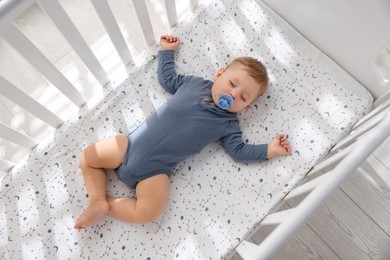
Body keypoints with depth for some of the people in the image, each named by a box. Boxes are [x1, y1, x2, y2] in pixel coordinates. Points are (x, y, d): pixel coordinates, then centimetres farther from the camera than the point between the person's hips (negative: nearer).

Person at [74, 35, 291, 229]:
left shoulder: (228, 124, -1)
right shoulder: (194, 83, 6)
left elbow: (238, 151, -2)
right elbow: (167, 79, 19)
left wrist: (269, 150, -9)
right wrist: (167, 51, 22)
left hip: (155, 170, -2)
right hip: (132, 145, 3)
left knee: (148, 213, -19)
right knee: (88, 158, 6)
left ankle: (105, 204, 2)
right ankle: (98, 200, 12)